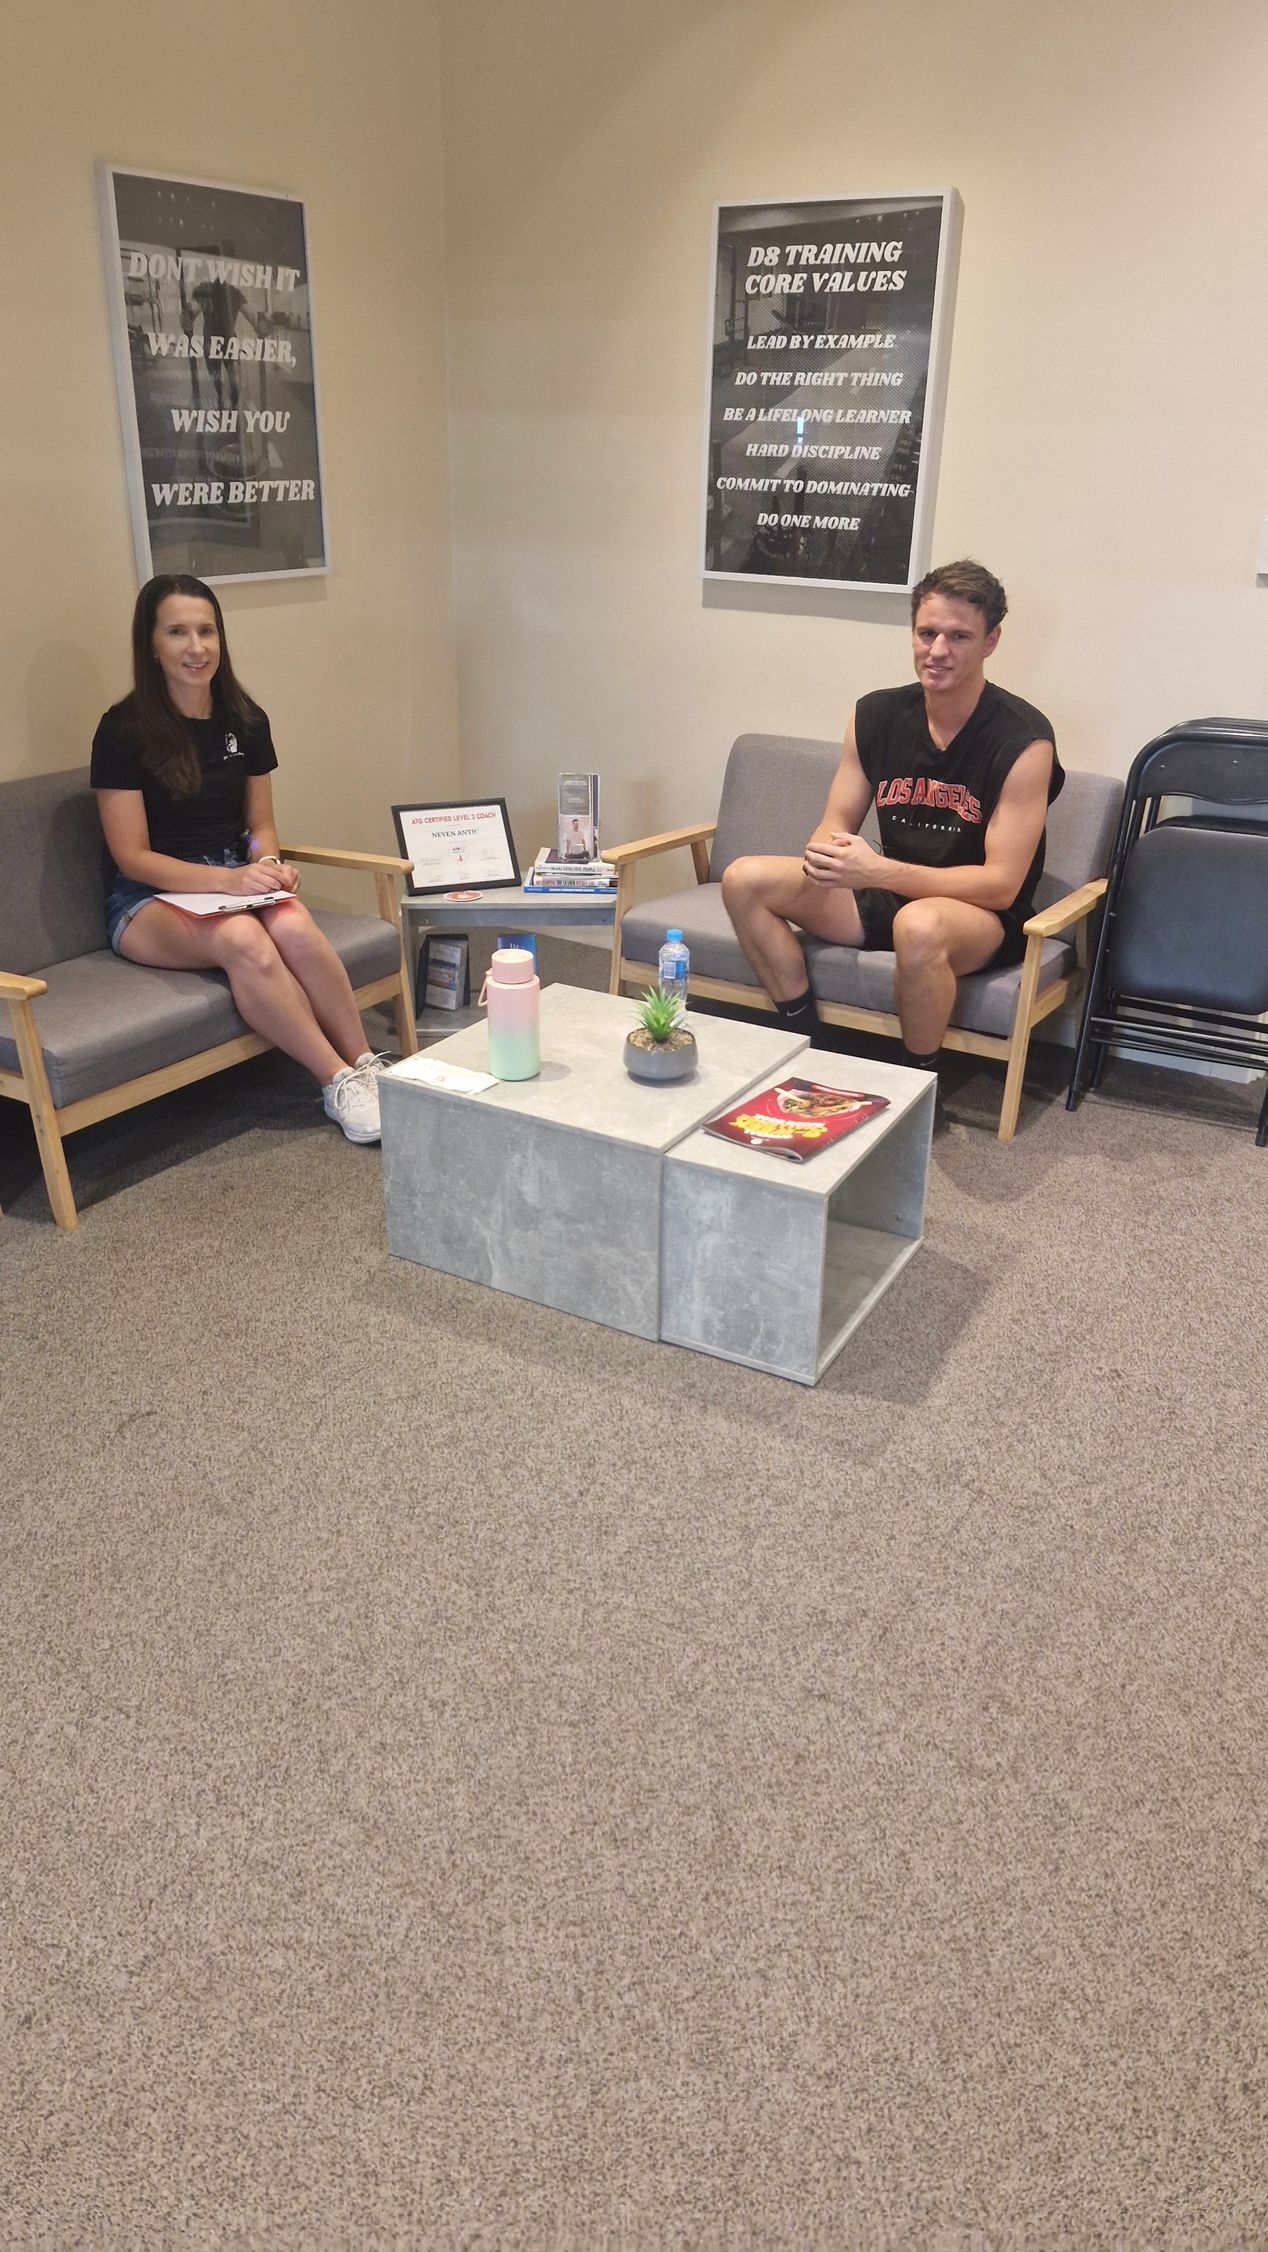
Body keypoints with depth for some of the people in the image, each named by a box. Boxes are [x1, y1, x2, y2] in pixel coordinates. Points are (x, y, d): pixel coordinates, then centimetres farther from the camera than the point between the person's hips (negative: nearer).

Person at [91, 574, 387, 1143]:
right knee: (242, 938, -37)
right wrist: (227, 879, -24)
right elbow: (132, 855, -10)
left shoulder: (245, 720, 6)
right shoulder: (123, 730, -9)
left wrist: (266, 865, -9)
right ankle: (339, 1082, -30)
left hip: (236, 879, 4)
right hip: (149, 902, -4)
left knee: (294, 926, -33)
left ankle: (366, 1066, -24)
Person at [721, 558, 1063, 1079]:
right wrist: (825, 857, -22)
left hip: (985, 916, -5)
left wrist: (879, 871, -32)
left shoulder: (1023, 740, -17)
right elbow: (836, 824, 5)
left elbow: (1001, 884, -21)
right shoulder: (876, 715, -1)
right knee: (744, 880, -10)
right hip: (889, 895, 6)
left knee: (918, 924, -41)